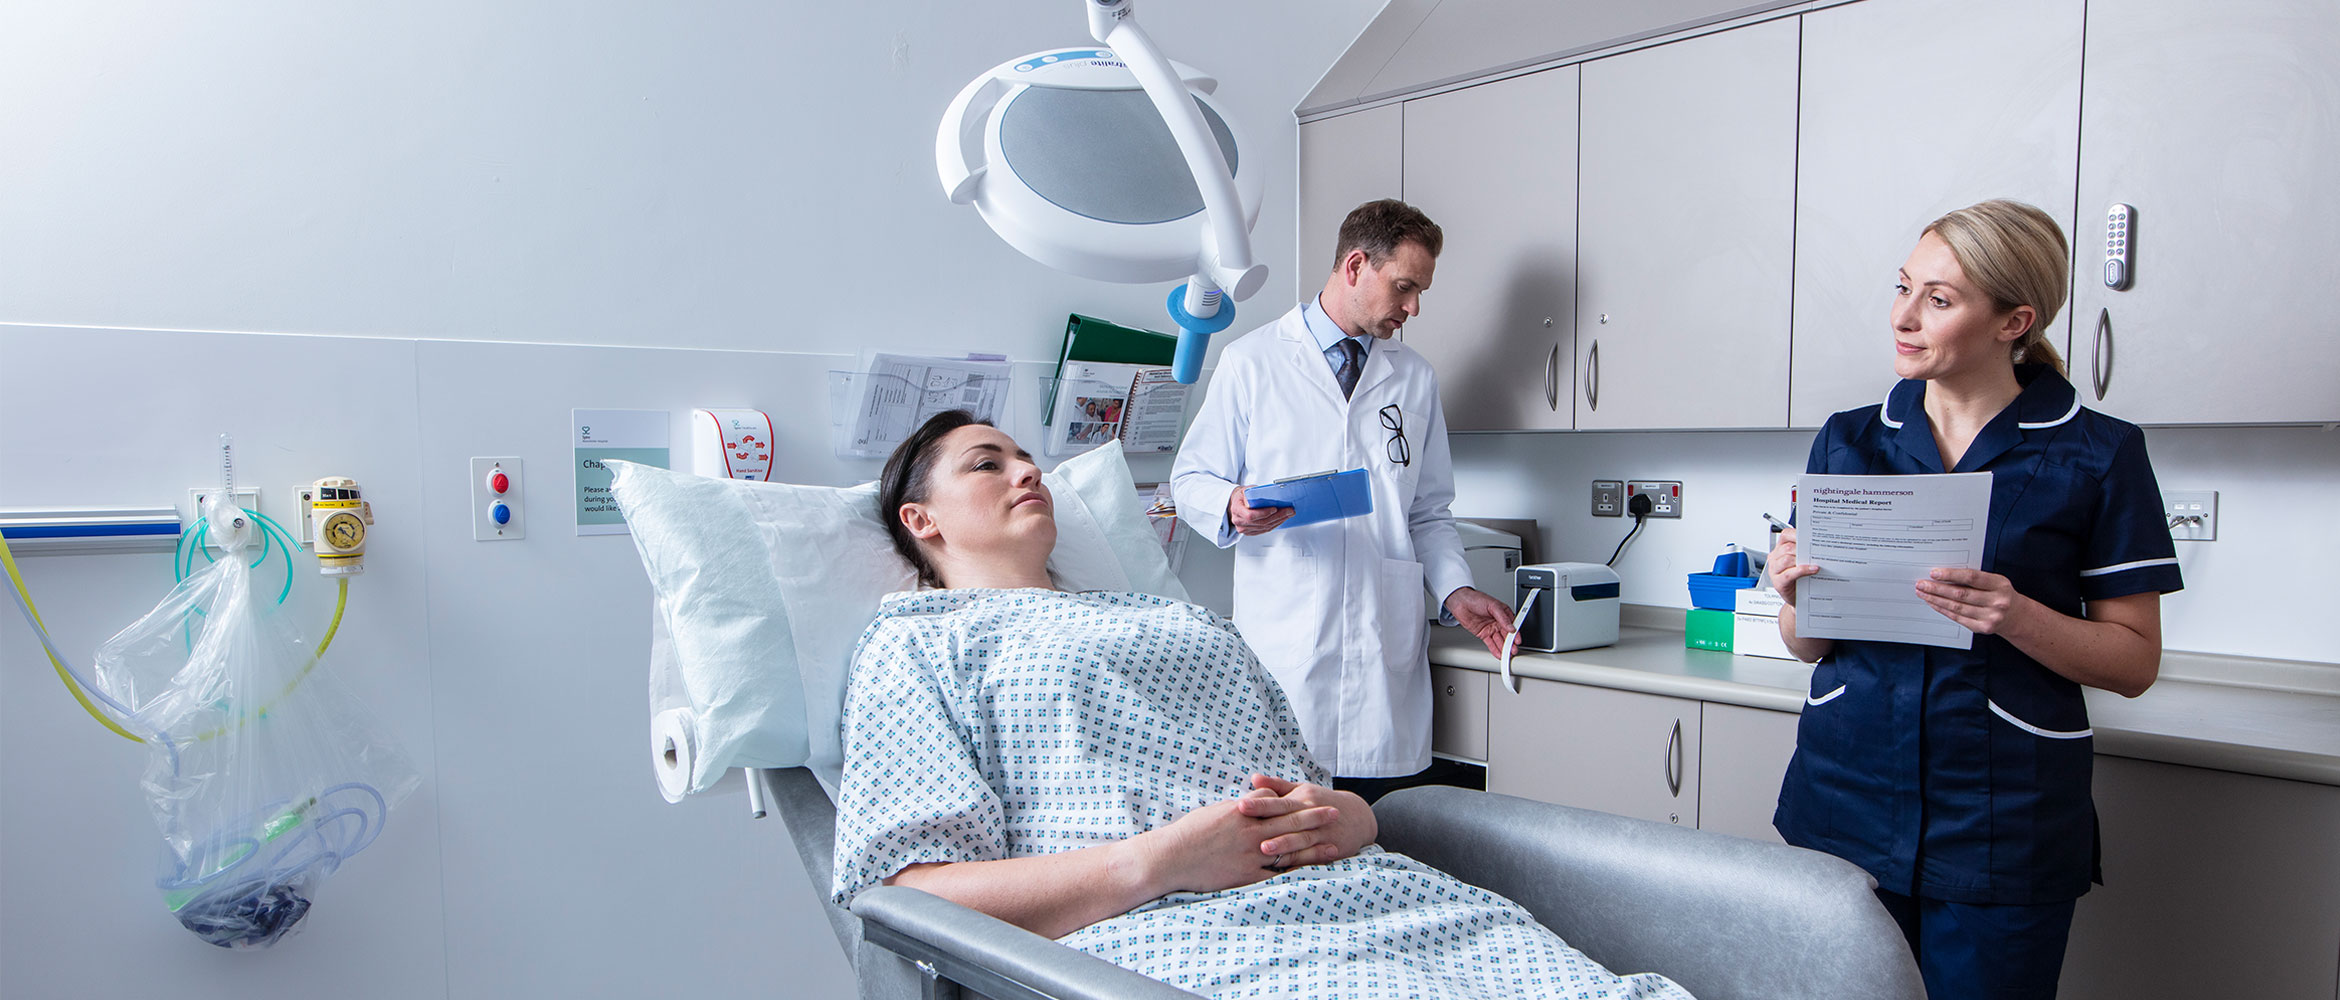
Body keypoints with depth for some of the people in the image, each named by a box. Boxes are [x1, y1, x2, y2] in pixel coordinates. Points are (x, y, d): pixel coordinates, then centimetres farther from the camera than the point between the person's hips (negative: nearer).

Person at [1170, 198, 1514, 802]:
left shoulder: (1415, 379, 18)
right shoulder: (1252, 362, 6)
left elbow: (1428, 512, 20)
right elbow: (1191, 480, 7)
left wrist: (1454, 591, 4)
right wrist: (1233, 508, -15)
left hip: (1388, 654, 3)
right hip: (1284, 654, -3)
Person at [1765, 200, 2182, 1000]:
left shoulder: (2097, 456, -3)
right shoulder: (1848, 441, 5)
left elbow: (2135, 662, -2)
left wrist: (2014, 616, -19)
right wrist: (1797, 593, -13)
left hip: (2005, 830, -2)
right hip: (1845, 802, 3)